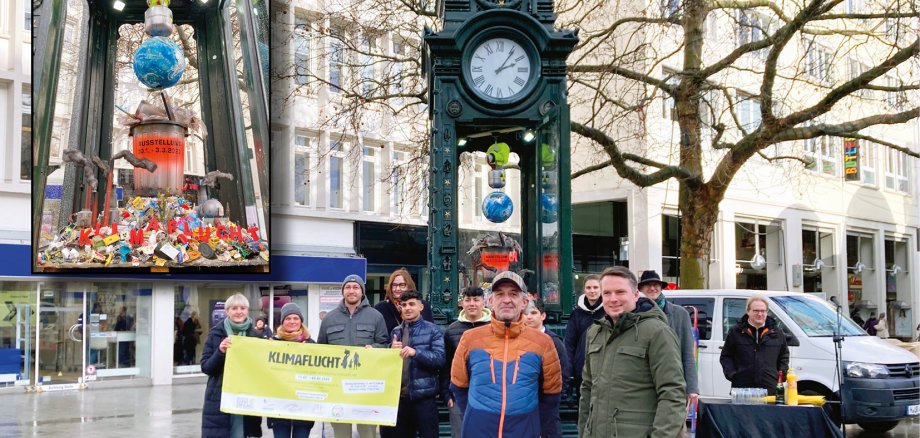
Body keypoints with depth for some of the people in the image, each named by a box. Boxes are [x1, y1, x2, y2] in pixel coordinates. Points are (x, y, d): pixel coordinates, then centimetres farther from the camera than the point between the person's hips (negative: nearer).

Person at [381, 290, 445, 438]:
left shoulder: (432, 330, -2)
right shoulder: (396, 331, 13)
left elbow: (440, 358, -13)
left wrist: (416, 352, -26)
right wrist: (391, 349, -7)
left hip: (423, 396, -5)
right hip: (398, 394, 5)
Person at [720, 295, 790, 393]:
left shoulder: (776, 333, 12)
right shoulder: (736, 332, 6)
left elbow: (784, 356, 22)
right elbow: (726, 356, 11)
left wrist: (782, 375, 9)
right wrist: (731, 374, -3)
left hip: (770, 388, 1)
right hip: (742, 387, -1)